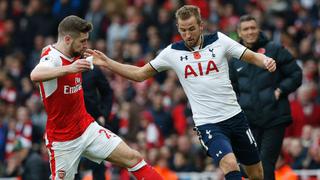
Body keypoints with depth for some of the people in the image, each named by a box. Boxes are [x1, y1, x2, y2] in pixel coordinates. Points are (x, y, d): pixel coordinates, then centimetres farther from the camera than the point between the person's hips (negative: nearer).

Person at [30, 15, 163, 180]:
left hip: (88, 129, 7)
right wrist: (68, 69, -59)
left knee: (133, 158, -4)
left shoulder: (73, 55, 5)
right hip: (63, 140, -7)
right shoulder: (52, 57, -20)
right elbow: (35, 75, -46)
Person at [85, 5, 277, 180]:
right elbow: (140, 74, 9)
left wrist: (266, 61, -21)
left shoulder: (219, 40, -1)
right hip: (208, 124, -2)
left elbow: (252, 57, 1)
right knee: (230, 164, -28)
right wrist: (107, 62, 1)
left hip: (235, 116, 2)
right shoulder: (172, 52, 0)